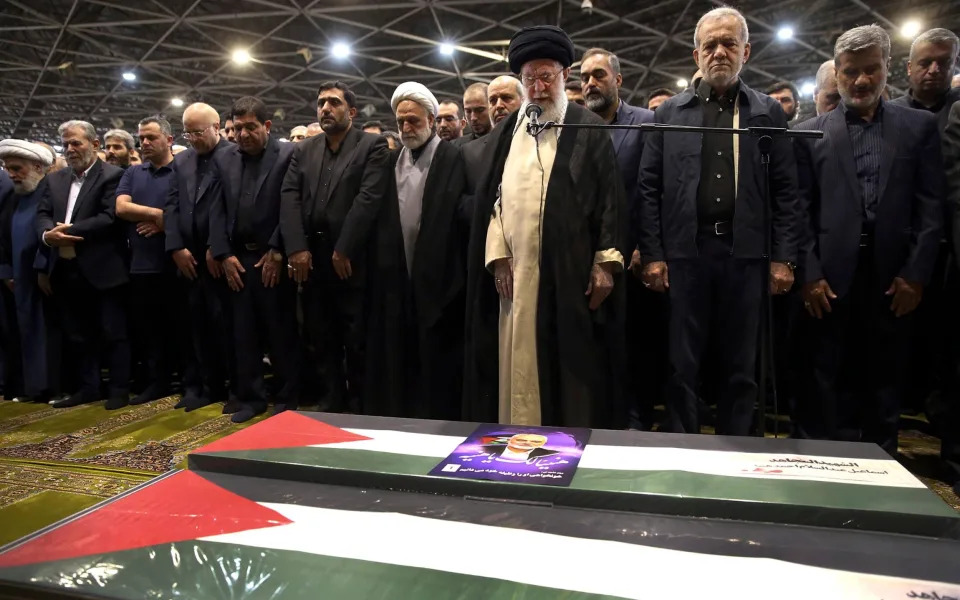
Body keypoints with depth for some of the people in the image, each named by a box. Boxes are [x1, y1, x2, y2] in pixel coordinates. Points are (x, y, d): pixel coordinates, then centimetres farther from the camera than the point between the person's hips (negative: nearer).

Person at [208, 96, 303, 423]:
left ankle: (287, 398, 16)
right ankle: (250, 397, 21)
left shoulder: (290, 154, -3)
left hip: (274, 258, -4)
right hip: (237, 259, 5)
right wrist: (224, 254, 0)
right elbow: (217, 210, 10)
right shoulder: (223, 160, 13)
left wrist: (277, 252, -11)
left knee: (282, 332, 3)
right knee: (244, 334, 9)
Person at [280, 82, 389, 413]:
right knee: (321, 339, 12)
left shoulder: (373, 146, 0)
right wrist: (296, 248, -8)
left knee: (357, 341, 3)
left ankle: (359, 406, 18)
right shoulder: (304, 150, 15)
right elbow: (289, 197, 5)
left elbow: (369, 199, -11)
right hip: (312, 259, 5)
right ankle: (331, 402, 25)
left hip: (352, 260, -5)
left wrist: (344, 250, -15)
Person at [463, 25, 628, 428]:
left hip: (571, 270, -3)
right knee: (518, 360, 5)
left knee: (572, 360, 2)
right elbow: (491, 196, 11)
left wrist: (606, 262, -8)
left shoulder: (589, 129, 6)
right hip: (514, 267, 3)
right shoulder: (506, 131, 15)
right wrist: (497, 256, -1)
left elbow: (610, 197, 0)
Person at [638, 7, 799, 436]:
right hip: (684, 251, 0)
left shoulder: (769, 112, 10)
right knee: (682, 365, 6)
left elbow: (784, 191, 6)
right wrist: (652, 254, -5)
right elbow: (649, 187, 3)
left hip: (745, 252, 1)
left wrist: (783, 258, -2)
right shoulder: (670, 112, 8)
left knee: (740, 365, 9)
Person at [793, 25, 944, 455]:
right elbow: (800, 209, 1)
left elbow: (930, 207, 4)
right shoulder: (811, 132, 6)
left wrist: (915, 274, -4)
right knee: (826, 383, 4)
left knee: (886, 380, 10)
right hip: (831, 278, -1)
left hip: (894, 280, 2)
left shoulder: (920, 126, 9)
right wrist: (809, 274, -7)